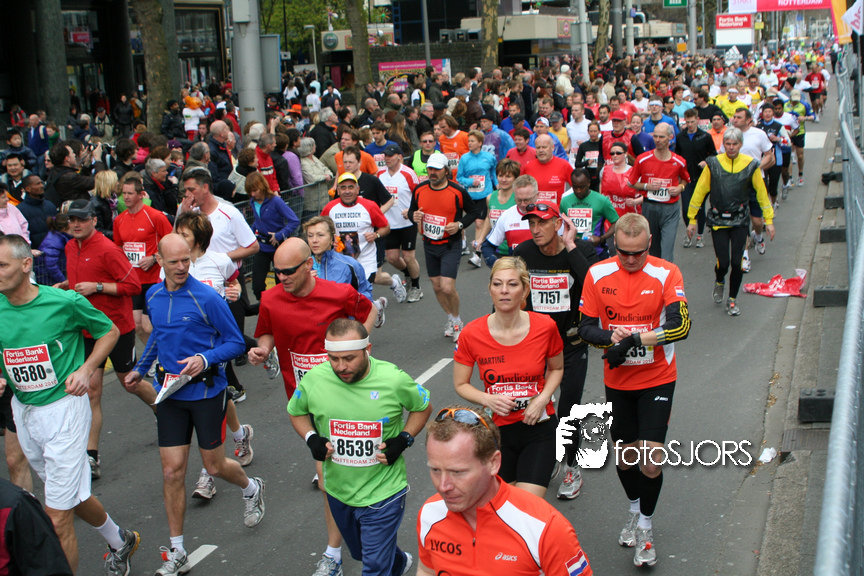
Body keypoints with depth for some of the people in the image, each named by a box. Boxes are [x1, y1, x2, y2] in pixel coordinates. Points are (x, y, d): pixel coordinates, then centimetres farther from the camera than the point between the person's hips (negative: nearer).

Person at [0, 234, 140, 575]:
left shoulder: (65, 302, -14)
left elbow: (110, 332, 2)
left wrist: (85, 370, -11)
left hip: (64, 408, -6)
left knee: (58, 518, -7)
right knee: (74, 496, 22)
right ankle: (120, 542, 47)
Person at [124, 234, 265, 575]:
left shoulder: (208, 298, -13)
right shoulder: (153, 296, 5)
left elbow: (235, 343, -8)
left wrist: (205, 359, -23)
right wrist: (140, 369, 23)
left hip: (206, 391, -4)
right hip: (169, 393, 4)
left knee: (214, 466, 8)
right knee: (172, 471, 1)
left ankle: (252, 489, 43)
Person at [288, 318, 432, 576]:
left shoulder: (394, 379, -19)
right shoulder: (314, 379, -14)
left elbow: (423, 407, 2)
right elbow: (296, 412, 7)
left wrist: (404, 440, -13)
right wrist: (311, 438, -11)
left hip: (383, 491, -4)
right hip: (339, 490, 4)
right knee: (362, 553, 27)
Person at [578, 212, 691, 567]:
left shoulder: (666, 274, -10)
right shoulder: (597, 274, -4)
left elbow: (680, 325, -21)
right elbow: (585, 327, 0)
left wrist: (635, 340, -30)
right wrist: (611, 338, -21)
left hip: (657, 380, -2)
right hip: (617, 381, 3)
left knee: (650, 460, -9)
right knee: (623, 456, 13)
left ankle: (645, 527, 16)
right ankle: (634, 511, 43)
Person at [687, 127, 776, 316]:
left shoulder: (751, 165, -2)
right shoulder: (713, 164, -4)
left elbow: (761, 192, 8)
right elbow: (699, 191, 2)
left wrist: (769, 219, 8)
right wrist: (691, 219, 3)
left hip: (740, 221, 1)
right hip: (718, 220, -1)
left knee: (737, 262, -4)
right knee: (723, 262, -5)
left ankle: (733, 300, 18)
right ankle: (719, 282, 31)